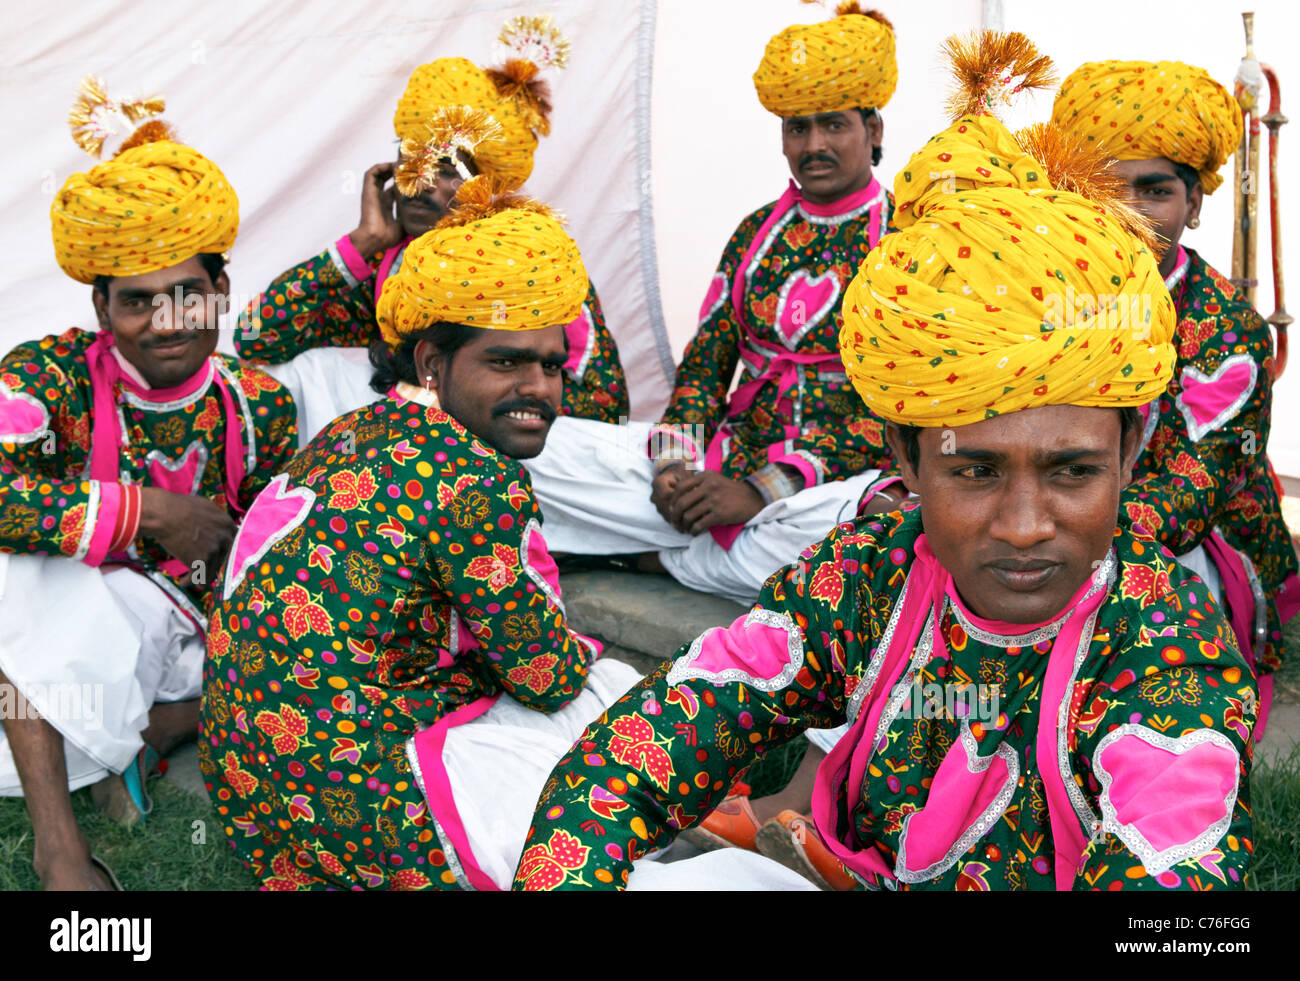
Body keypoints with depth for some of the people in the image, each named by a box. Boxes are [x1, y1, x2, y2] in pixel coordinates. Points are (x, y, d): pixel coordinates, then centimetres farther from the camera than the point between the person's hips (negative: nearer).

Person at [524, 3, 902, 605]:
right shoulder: (758, 231, 13)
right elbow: (706, 355, 13)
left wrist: (765, 490, -21)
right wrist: (675, 460, -9)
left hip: (841, 479, -3)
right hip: (732, 455, 3)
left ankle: (666, 559, -16)